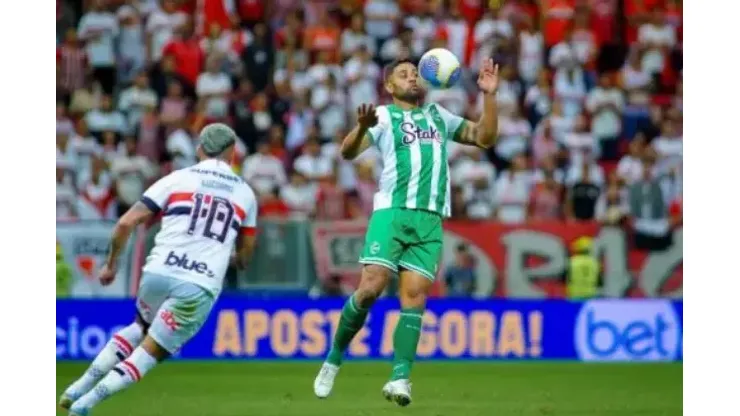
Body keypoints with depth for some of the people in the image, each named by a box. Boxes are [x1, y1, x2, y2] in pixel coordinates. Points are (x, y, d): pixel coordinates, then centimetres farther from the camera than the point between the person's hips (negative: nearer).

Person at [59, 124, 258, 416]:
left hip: (157, 273, 1)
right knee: (150, 353, 9)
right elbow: (245, 255, 25)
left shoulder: (177, 179, 9)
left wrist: (111, 263, 16)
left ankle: (80, 387, 21)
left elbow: (127, 223, 3)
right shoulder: (245, 194, 14)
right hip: (201, 287, -1)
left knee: (142, 327, 30)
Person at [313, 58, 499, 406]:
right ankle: (334, 358, 2)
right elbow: (349, 151, -9)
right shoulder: (384, 116, 6)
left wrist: (489, 95, 10)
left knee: (414, 296, -8)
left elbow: (484, 137, 23)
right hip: (392, 212, -4)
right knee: (372, 287, -16)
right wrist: (363, 127, -30)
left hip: (430, 221, 4)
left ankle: (400, 377, -12)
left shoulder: (438, 116, 22)